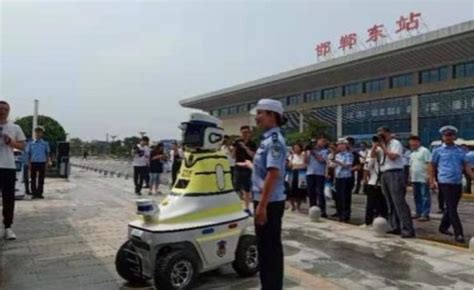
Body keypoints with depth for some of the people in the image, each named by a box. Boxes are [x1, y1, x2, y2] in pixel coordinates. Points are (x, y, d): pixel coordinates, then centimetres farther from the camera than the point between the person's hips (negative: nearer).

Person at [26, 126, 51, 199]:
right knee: (33, 179, 3)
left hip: (42, 163, 0)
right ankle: (34, 193, 7)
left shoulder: (45, 143, 7)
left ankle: (40, 193, 8)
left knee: (41, 179, 3)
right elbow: (28, 153, 7)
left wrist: (47, 162, 3)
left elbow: (47, 153, 9)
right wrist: (29, 163, 1)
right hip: (33, 162, 0)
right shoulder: (30, 143, 6)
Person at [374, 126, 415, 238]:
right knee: (390, 203, 10)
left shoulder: (395, 143, -4)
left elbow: (392, 156, -18)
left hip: (395, 174, -8)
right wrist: (375, 145, 7)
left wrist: (383, 146, -11)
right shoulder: (383, 145, 19)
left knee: (399, 202, -11)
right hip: (384, 175, 9)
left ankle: (407, 229, -10)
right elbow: (373, 156, 19)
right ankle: (395, 227, 16)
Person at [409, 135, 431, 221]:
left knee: (425, 197, -5)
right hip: (414, 179, 9)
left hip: (423, 179, -9)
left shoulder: (424, 151, -7)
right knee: (417, 197, 13)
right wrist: (410, 177, 19)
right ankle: (419, 213, 21)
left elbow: (429, 164, -14)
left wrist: (428, 175, -20)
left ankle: (425, 214, -3)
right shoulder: (412, 154, 20)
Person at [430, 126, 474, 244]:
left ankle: (443, 227, 30)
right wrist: (432, 181, -1)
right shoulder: (438, 151, 3)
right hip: (445, 183, -4)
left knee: (451, 208, 13)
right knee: (452, 208, -8)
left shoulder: (461, 151, 12)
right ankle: (459, 234, -7)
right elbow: (432, 167, 6)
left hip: (458, 184, 4)